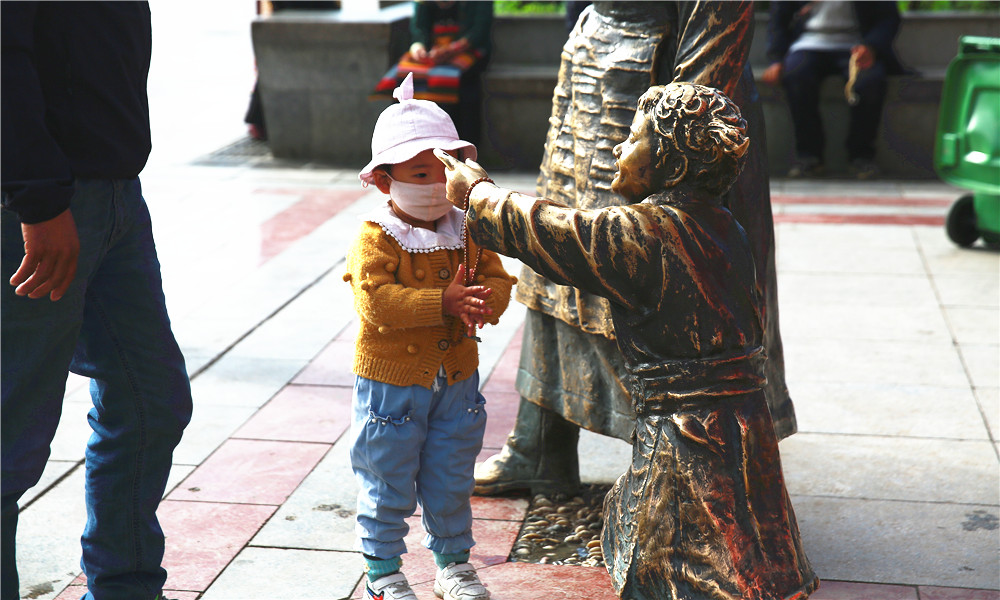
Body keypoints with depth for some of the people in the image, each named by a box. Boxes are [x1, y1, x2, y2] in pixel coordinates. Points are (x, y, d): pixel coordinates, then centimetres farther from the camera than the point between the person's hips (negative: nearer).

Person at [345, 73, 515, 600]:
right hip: (391, 382, -4)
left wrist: (481, 303, -25)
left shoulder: (468, 231, 1)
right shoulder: (374, 237, -15)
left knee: (450, 482, 17)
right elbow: (375, 301, -26)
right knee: (388, 484, 8)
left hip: (455, 380, 5)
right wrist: (442, 303, -32)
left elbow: (497, 280, -1)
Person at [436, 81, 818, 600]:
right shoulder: (722, 227, 6)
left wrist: (477, 193, 8)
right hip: (738, 419, 8)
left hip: (690, 436, -8)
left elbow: (548, 232, -8)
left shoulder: (641, 234, -18)